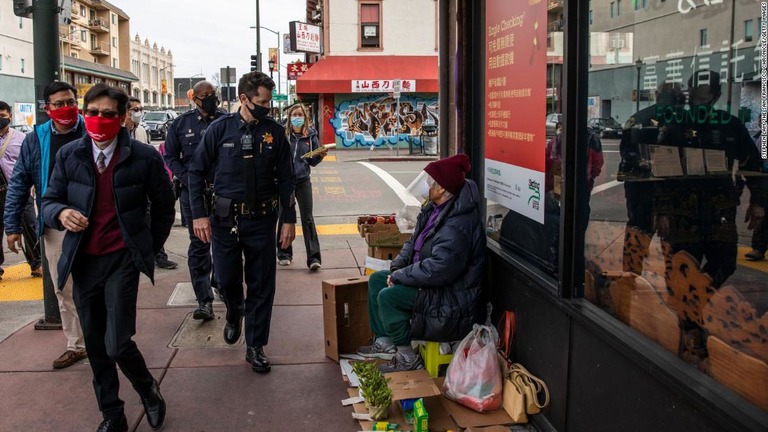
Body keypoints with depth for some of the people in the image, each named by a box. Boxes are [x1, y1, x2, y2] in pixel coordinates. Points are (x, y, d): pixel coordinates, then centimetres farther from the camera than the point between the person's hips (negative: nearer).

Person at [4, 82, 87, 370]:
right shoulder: (35, 140, 3)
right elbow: (19, 184, 6)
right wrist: (12, 225, 2)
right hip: (55, 227, 3)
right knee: (65, 291, 12)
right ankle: (76, 345, 26)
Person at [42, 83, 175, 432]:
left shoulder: (144, 157, -6)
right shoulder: (68, 155, 1)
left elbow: (164, 208, 6)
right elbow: (49, 201, 5)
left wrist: (148, 249, 6)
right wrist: (61, 213, -18)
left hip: (122, 259, -4)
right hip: (82, 261, 4)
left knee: (117, 345, -12)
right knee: (96, 347, 12)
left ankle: (148, 390, 20)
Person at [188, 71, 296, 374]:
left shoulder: (275, 132, -1)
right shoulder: (221, 129, -4)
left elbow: (285, 179, 4)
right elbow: (197, 171, 0)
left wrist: (289, 219, 0)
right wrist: (199, 214, -7)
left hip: (262, 219, 1)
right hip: (225, 218, 0)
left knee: (261, 286, 5)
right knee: (226, 279, 10)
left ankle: (255, 347, 20)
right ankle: (234, 314, 45)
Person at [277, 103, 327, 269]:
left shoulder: (310, 136, 1)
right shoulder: (282, 135, -3)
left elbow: (313, 162, 7)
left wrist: (321, 155, -12)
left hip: (303, 181, 0)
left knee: (307, 218, -2)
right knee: (285, 217, 11)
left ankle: (314, 257, -2)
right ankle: (284, 254, 26)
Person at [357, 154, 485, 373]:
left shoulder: (458, 225, -29)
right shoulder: (435, 208, 4)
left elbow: (438, 269, -33)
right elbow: (414, 241, 16)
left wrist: (399, 276, -21)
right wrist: (397, 266, 0)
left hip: (452, 296, -11)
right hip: (428, 280, 11)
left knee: (388, 296, -22)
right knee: (376, 280, 11)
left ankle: (408, 358, -6)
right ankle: (384, 341, 19)